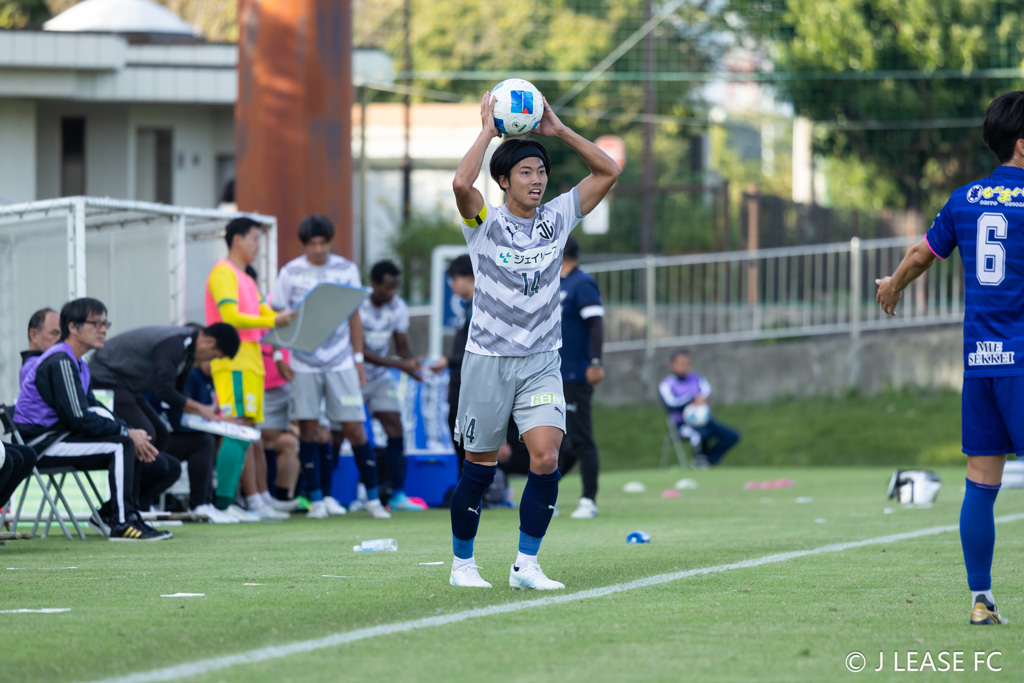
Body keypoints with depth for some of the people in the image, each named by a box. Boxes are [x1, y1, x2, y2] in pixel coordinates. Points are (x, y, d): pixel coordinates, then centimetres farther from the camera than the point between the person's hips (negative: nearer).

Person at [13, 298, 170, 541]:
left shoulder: (77, 364, 16)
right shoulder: (60, 363, -17)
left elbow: (93, 408, 16)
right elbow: (79, 419, -22)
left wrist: (131, 432, -1)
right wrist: (128, 433, -14)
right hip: (38, 445, -10)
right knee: (121, 445, -19)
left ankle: (129, 516, 5)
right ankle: (121, 524, -17)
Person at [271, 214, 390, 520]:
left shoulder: (346, 270, 4)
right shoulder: (291, 273, 1)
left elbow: (354, 316, 10)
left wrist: (359, 359, 8)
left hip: (341, 361, 0)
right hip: (304, 364, 0)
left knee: (353, 427, -3)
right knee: (308, 427, -1)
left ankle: (373, 498, 3)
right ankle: (316, 499, 6)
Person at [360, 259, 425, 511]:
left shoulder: (398, 308, -4)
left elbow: (402, 346, 2)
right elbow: (362, 352, -25)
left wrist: (415, 362, -22)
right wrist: (401, 365, -32)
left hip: (380, 378, 5)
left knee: (395, 426, -8)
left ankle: (398, 494, -7)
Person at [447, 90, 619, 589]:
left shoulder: (557, 219, 6)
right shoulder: (485, 224, -6)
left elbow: (607, 172, 5)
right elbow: (461, 184, -27)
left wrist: (559, 131, -2)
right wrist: (488, 131, -17)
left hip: (541, 361, 3)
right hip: (488, 359, -3)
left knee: (546, 459, -13)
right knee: (480, 468, 4)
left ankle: (526, 565, -6)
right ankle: (462, 564, 20)